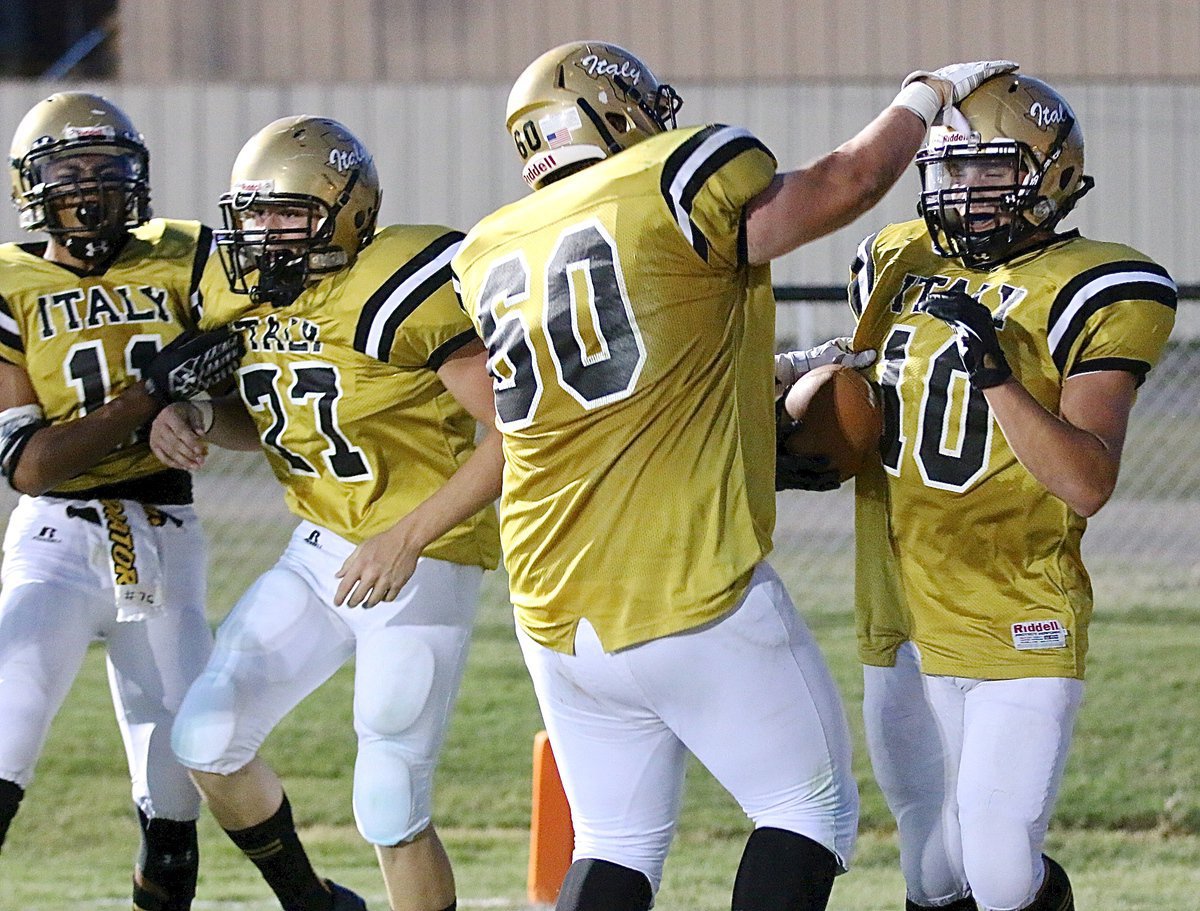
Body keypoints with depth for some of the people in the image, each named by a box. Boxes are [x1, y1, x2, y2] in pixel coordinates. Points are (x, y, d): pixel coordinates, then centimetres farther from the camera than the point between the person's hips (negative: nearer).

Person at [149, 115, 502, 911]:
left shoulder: (401, 296, -23)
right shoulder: (241, 294, 2)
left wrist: (408, 538, -26)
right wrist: (195, 419, -4)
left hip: (425, 564, -8)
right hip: (321, 551, 8)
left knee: (390, 810, -4)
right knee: (208, 740, 1)